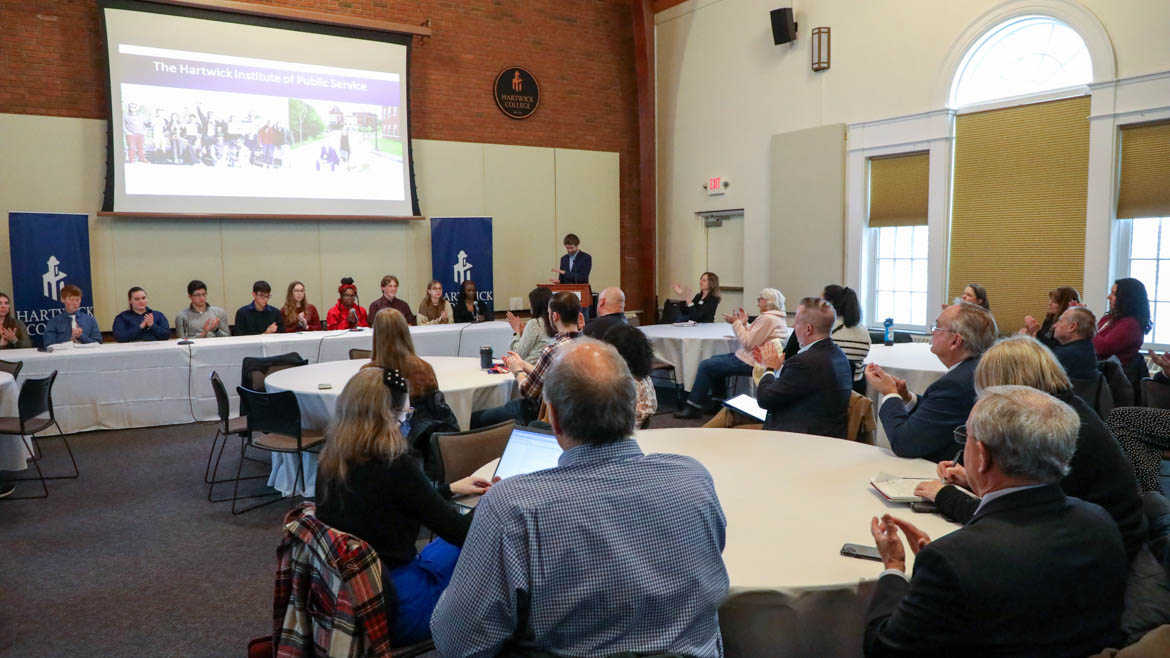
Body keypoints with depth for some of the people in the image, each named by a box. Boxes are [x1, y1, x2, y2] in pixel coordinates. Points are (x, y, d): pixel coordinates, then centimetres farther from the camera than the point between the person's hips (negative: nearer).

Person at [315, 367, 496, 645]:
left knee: (449, 545, 24)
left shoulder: (331, 462, -2)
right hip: (392, 610, -7)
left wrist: (450, 489, 20)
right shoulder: (395, 467, -24)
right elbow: (460, 532, -15)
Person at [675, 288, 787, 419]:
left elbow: (748, 343, -22)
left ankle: (692, 408, -1)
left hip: (748, 363, -11)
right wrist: (744, 323, 6)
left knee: (706, 365, -8)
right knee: (715, 359, 26)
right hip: (750, 359, 11)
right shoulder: (774, 317, 14)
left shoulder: (768, 319, -20)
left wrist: (736, 323, -13)